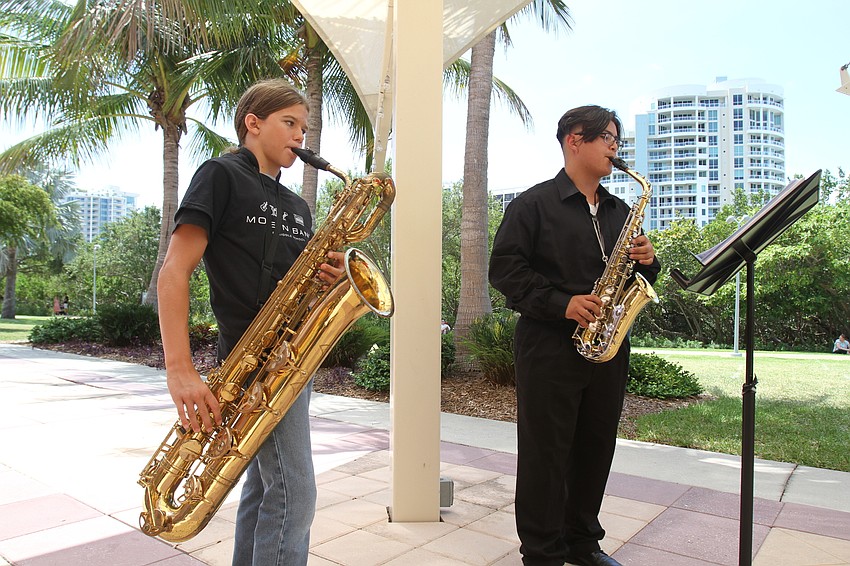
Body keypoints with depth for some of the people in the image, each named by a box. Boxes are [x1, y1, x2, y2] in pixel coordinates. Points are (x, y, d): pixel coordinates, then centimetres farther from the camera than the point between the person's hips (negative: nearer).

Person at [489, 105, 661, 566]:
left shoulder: (619, 211, 18)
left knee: (596, 449, 14)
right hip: (550, 347, -6)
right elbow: (504, 269, -9)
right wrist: (561, 303, -19)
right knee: (546, 452, 1)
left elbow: (634, 277, 23)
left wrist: (647, 261, 0)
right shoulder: (534, 204, -2)